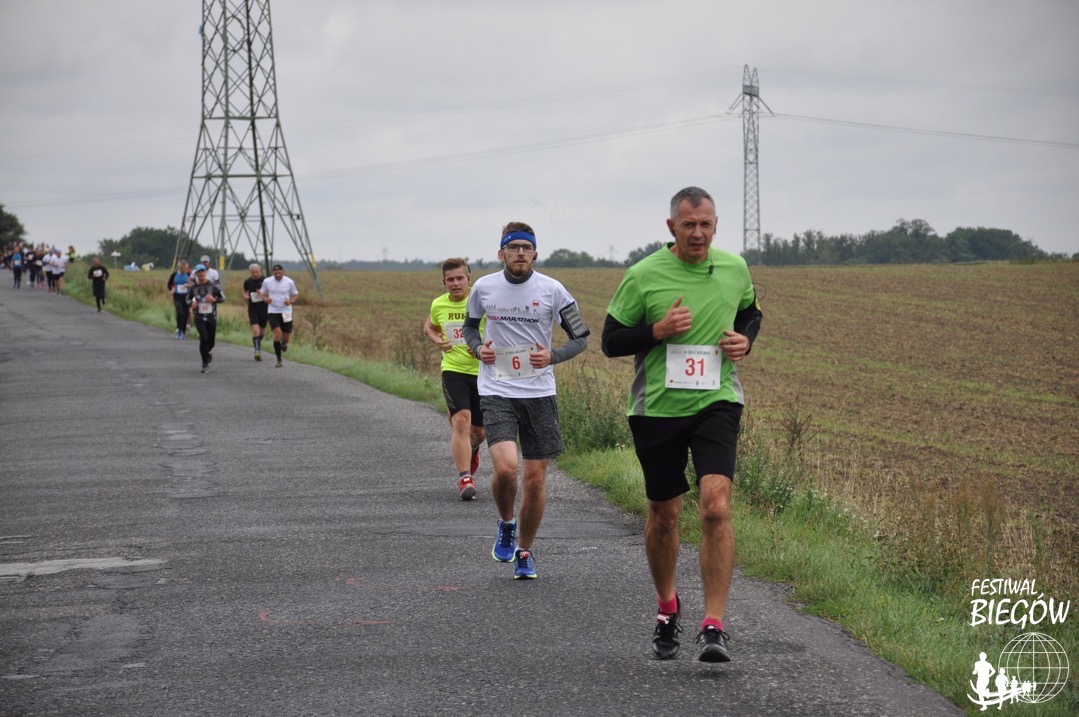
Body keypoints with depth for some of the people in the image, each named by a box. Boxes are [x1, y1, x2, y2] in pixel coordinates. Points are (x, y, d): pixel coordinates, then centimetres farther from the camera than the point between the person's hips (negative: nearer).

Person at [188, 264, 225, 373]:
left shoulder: (212, 286, -3)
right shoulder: (193, 287, 1)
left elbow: (223, 298, 2)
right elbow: (188, 299, 16)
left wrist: (214, 300, -17)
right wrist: (192, 303, -7)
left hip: (211, 317, 1)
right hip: (199, 317, -1)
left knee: (211, 341, 8)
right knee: (203, 338, -18)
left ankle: (208, 352, 45)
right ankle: (205, 363, -8)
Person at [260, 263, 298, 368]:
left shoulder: (289, 282, -4)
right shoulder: (267, 281, -2)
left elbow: (295, 294, 8)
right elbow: (262, 293, 11)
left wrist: (291, 301, -14)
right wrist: (265, 299, -12)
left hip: (286, 312, 1)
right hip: (273, 312, -1)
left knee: (286, 338, 3)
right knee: (277, 333, -19)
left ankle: (284, 343, 44)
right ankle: (279, 360, -9)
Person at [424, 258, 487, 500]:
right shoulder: (438, 305, 1)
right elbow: (429, 327, 23)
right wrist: (437, 341, 1)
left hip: (482, 372, 0)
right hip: (453, 370, 0)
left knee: (479, 430, 11)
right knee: (461, 421, -20)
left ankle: (472, 449, 49)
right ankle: (465, 478, -19)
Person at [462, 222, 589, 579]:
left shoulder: (551, 290, -3)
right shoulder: (483, 287, 1)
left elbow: (580, 338, 4)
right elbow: (470, 326, 19)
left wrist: (552, 356, -14)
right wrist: (478, 348, -3)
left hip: (539, 392, 1)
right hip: (496, 391, -1)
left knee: (535, 479, 3)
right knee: (506, 467, -20)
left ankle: (524, 551, 24)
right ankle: (506, 524, 12)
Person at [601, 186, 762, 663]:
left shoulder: (734, 269, 4)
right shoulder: (643, 276, -6)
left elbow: (750, 313, 23)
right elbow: (611, 341, -2)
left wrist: (745, 339, 1)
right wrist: (659, 330, -18)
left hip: (716, 404, 0)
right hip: (657, 408, 0)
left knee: (716, 506, -17)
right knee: (663, 513, 11)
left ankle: (713, 626, -16)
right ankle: (667, 606, 37)